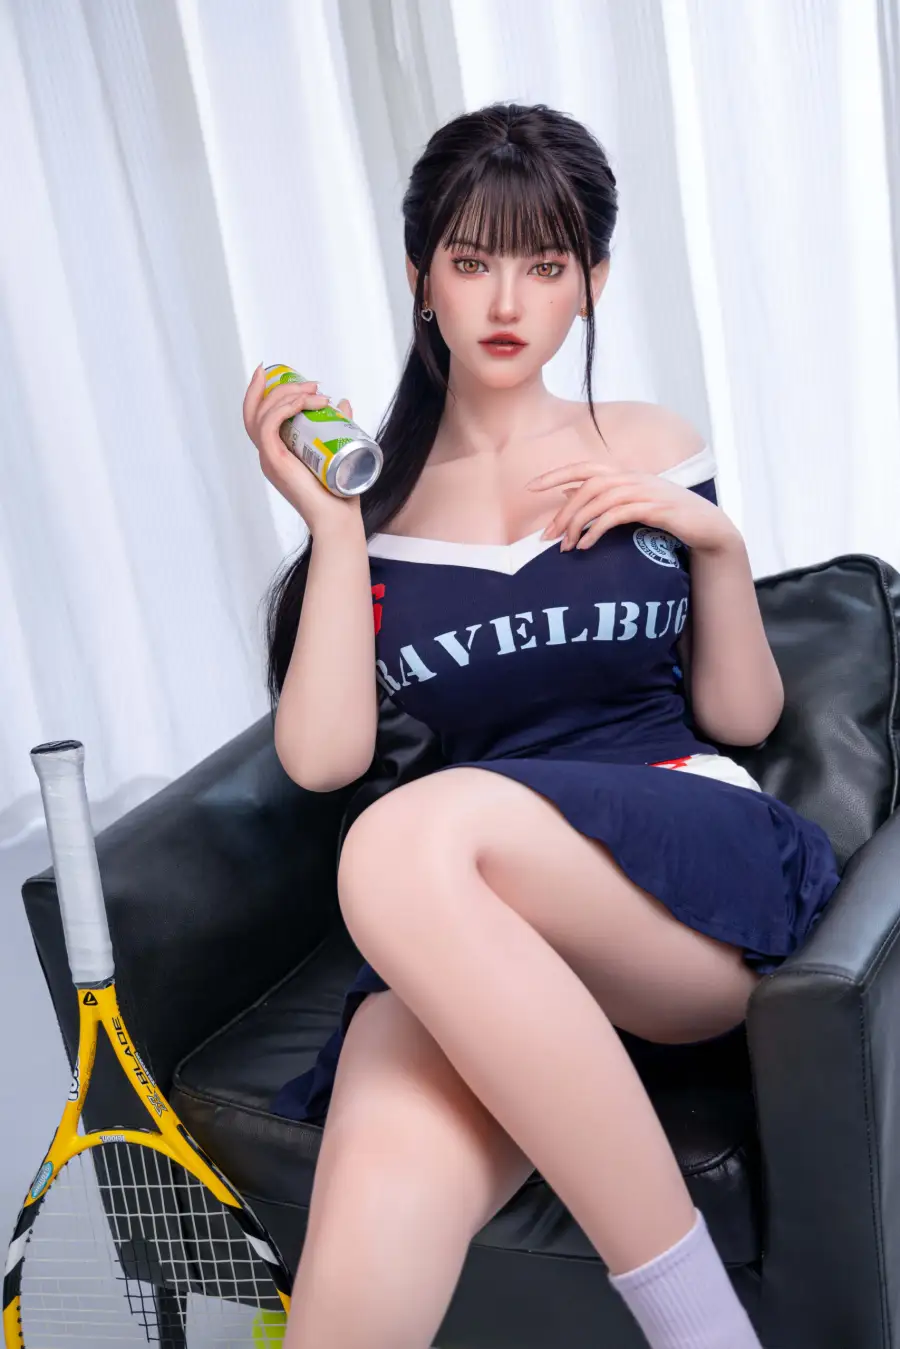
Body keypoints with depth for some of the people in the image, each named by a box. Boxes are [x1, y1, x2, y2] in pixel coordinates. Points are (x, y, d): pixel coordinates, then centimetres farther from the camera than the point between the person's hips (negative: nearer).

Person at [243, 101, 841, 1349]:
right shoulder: (377, 496, 13)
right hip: (476, 935, -1)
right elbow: (322, 757, 2)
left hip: (697, 868, 1)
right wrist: (332, 524, -1)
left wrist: (717, 541, 0)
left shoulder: (652, 453, 14)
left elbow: (742, 718, 15)